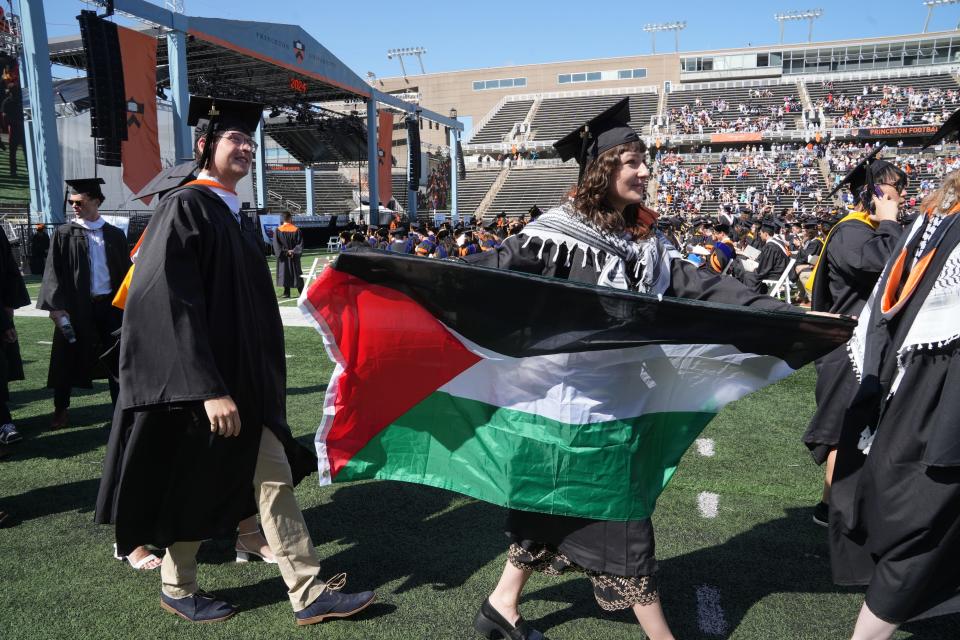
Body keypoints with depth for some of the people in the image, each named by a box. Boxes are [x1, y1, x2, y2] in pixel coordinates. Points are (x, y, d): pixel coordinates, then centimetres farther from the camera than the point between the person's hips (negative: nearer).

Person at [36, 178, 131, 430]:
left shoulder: (115, 235, 6)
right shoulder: (64, 234, 0)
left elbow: (125, 271, 8)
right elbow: (53, 273, -4)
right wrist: (56, 306, -14)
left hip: (110, 305, 2)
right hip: (75, 307, -1)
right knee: (67, 360, 7)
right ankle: (60, 410, 23)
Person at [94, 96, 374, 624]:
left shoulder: (236, 215, 12)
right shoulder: (185, 208, -13)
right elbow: (173, 305, -21)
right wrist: (209, 388, -26)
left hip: (246, 377, 8)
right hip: (201, 380, -8)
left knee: (274, 477, 7)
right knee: (196, 486, 9)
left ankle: (308, 592, 15)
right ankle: (176, 588, 34)